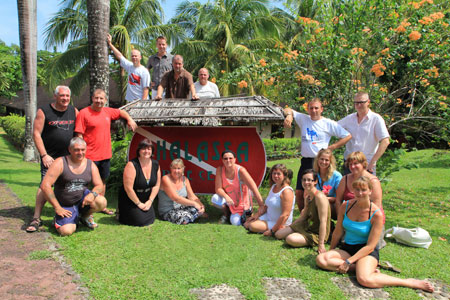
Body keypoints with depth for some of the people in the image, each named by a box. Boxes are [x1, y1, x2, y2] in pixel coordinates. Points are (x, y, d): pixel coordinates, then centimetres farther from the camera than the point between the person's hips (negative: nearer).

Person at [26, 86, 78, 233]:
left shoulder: (74, 111, 8)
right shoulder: (44, 111, -3)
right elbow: (36, 134, -5)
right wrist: (44, 155, -12)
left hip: (69, 156, 4)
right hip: (50, 157, -3)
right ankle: (36, 218, -3)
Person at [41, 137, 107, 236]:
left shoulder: (91, 165, 1)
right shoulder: (60, 163, -11)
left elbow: (99, 186, 1)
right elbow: (45, 185, -16)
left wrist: (92, 194, -25)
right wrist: (57, 208, -17)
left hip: (82, 199, 3)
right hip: (65, 206, -3)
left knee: (102, 202, -26)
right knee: (66, 231, -25)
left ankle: (85, 216, 8)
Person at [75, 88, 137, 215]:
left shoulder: (108, 111, 8)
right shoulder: (84, 113, -9)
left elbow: (121, 112, 28)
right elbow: (79, 135, -11)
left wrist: (130, 120, 10)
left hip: (105, 154, 6)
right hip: (90, 156, -6)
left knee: (103, 180, 16)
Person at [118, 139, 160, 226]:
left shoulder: (155, 165, -4)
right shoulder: (132, 165, -23)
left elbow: (157, 185, 3)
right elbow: (128, 188, -22)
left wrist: (150, 201, -5)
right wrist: (139, 204, -15)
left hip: (146, 200, 6)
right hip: (129, 199, -6)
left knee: (151, 220, -2)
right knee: (141, 221, -11)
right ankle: (121, 213, 13)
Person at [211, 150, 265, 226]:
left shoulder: (240, 170, -24)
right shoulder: (220, 170, -16)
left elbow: (253, 188, -27)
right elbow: (218, 189, -17)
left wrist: (262, 206, -32)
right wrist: (226, 196, -39)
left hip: (241, 200, -2)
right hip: (228, 198, 3)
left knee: (236, 223, -14)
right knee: (215, 199, -27)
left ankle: (246, 211, 19)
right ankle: (227, 214, 4)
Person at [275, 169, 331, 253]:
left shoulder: (320, 197, -24)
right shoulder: (307, 195, 3)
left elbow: (323, 221, -27)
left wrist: (321, 244, -29)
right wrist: (290, 227, 19)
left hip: (316, 234, -8)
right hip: (306, 227, 8)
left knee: (290, 239, -28)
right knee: (278, 234, 6)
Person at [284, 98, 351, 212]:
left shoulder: (329, 123, 1)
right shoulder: (303, 119, 11)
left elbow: (348, 136, 2)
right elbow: (288, 110, 12)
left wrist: (331, 147, -5)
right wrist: (289, 115, -12)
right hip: (305, 161, 4)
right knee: (299, 192, 6)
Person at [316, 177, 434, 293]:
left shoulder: (376, 214, -14)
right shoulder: (345, 206, -3)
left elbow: (370, 246, -13)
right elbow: (337, 233, 9)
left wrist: (348, 262, -17)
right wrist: (331, 252, 15)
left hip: (367, 252, -4)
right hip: (346, 248, 5)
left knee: (364, 279, -34)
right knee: (320, 259, -22)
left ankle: (409, 282, -13)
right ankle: (359, 268, -14)